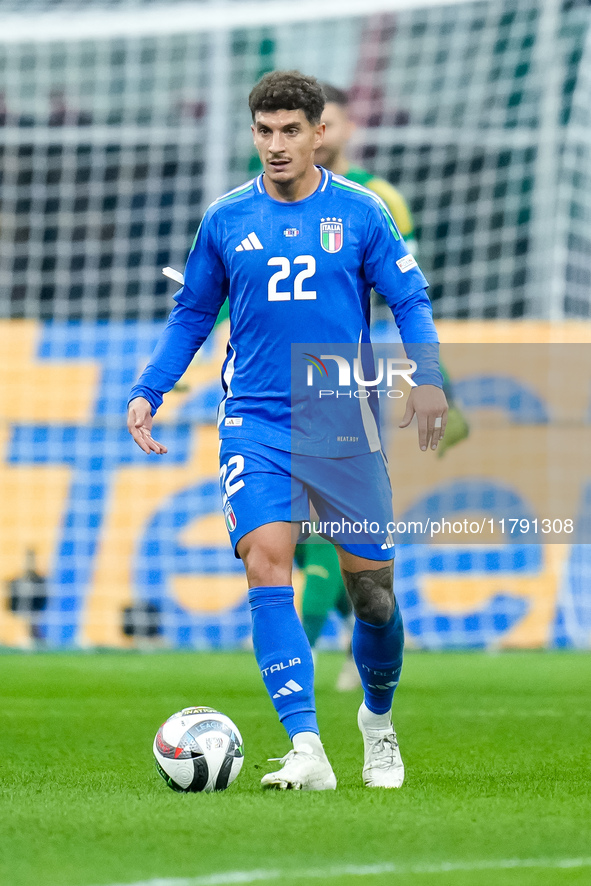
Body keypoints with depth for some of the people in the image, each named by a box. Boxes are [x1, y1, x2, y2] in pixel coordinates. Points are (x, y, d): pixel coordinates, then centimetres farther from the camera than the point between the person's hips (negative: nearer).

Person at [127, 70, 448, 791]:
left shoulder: (359, 212, 1)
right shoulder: (225, 219, 6)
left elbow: (410, 301, 2)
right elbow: (190, 316, 16)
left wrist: (427, 378, -15)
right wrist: (147, 393, 5)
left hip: (344, 425, 0)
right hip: (254, 425, 0)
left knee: (370, 586, 3)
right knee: (266, 558, -20)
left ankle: (378, 717, 34)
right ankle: (306, 751, -23)